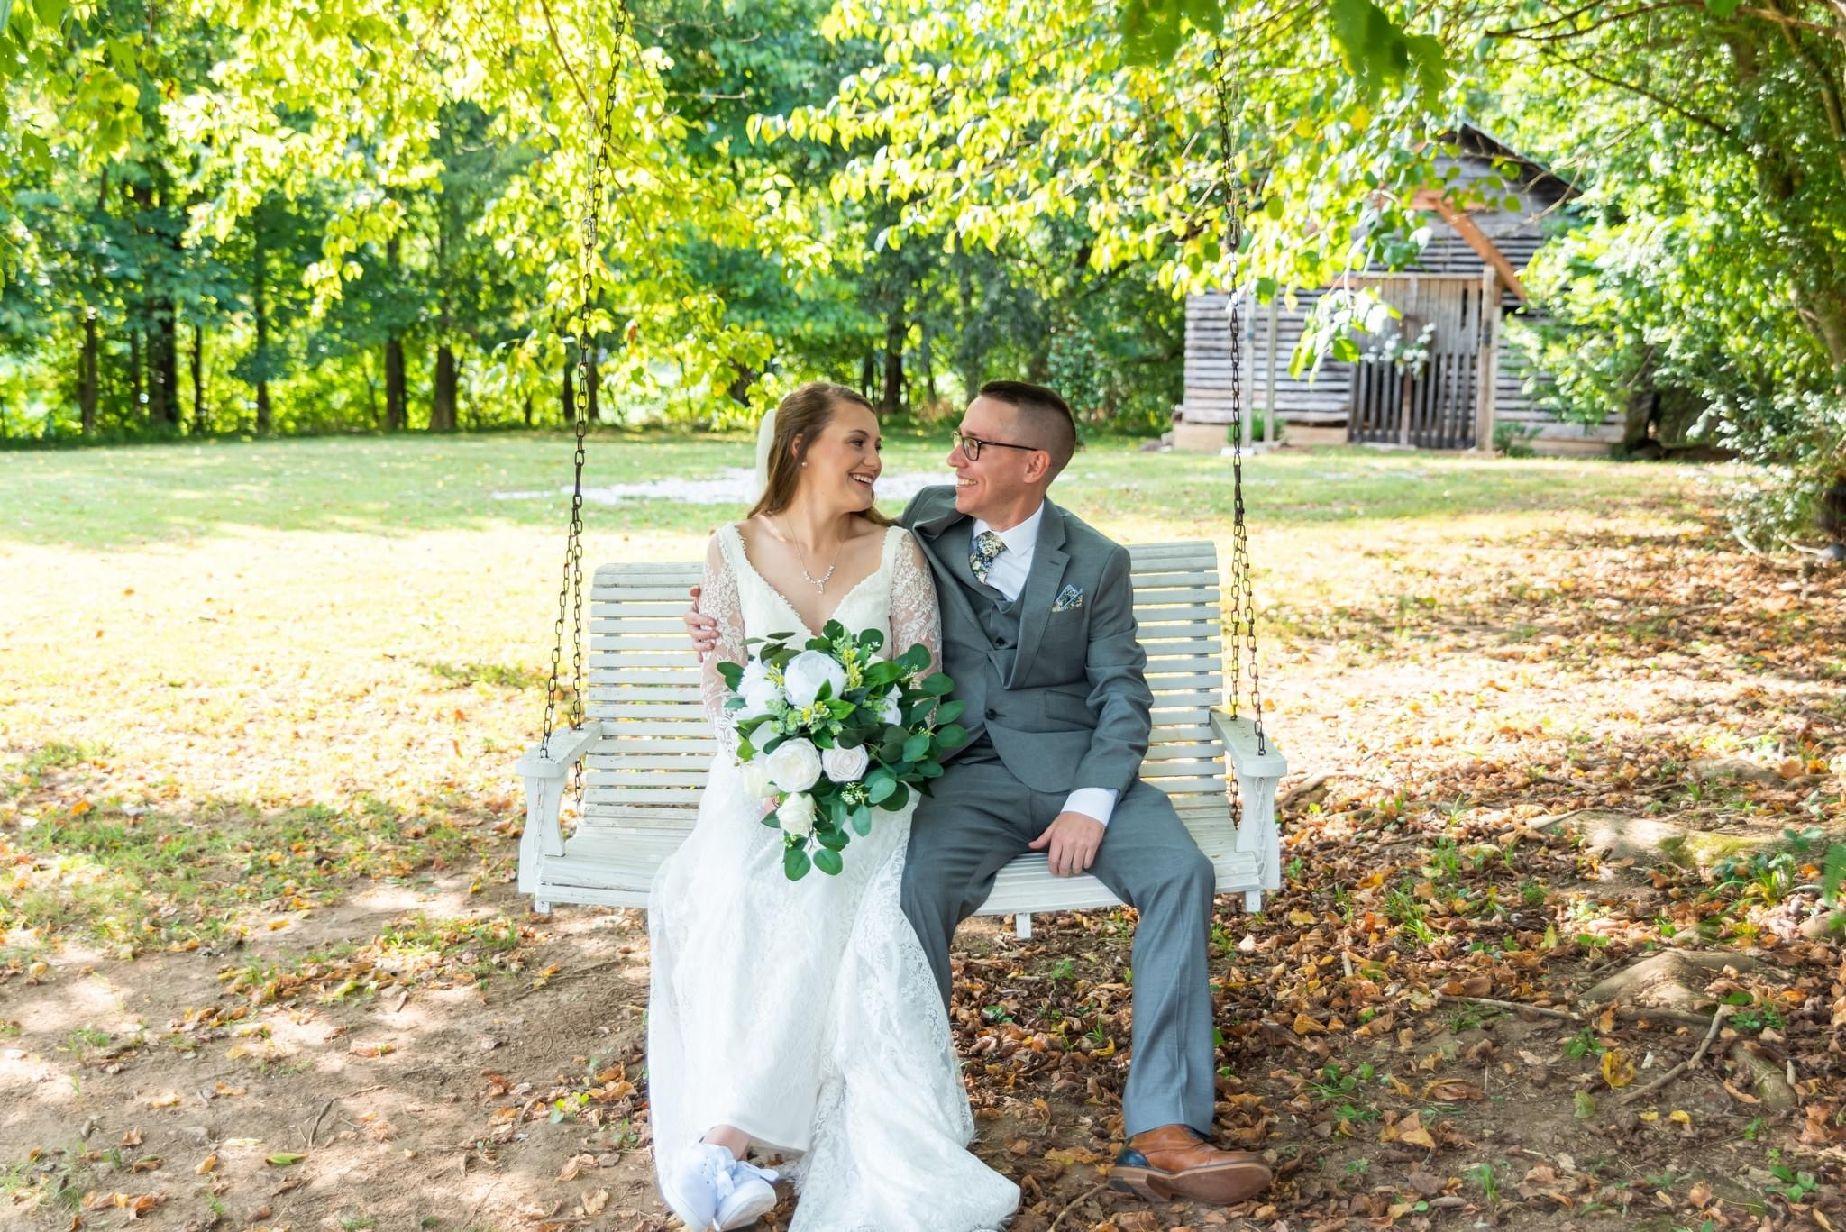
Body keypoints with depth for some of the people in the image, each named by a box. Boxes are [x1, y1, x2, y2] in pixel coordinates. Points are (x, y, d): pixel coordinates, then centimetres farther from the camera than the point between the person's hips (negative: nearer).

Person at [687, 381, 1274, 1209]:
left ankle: (1160, 1131, -23)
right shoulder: (926, 525, 9)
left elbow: (1121, 695, 2)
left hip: (1077, 767, 1)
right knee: (916, 887, -31)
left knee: (1182, 872, -25)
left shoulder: (1096, 563, 6)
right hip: (968, 771, 0)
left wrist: (1090, 804, -15)